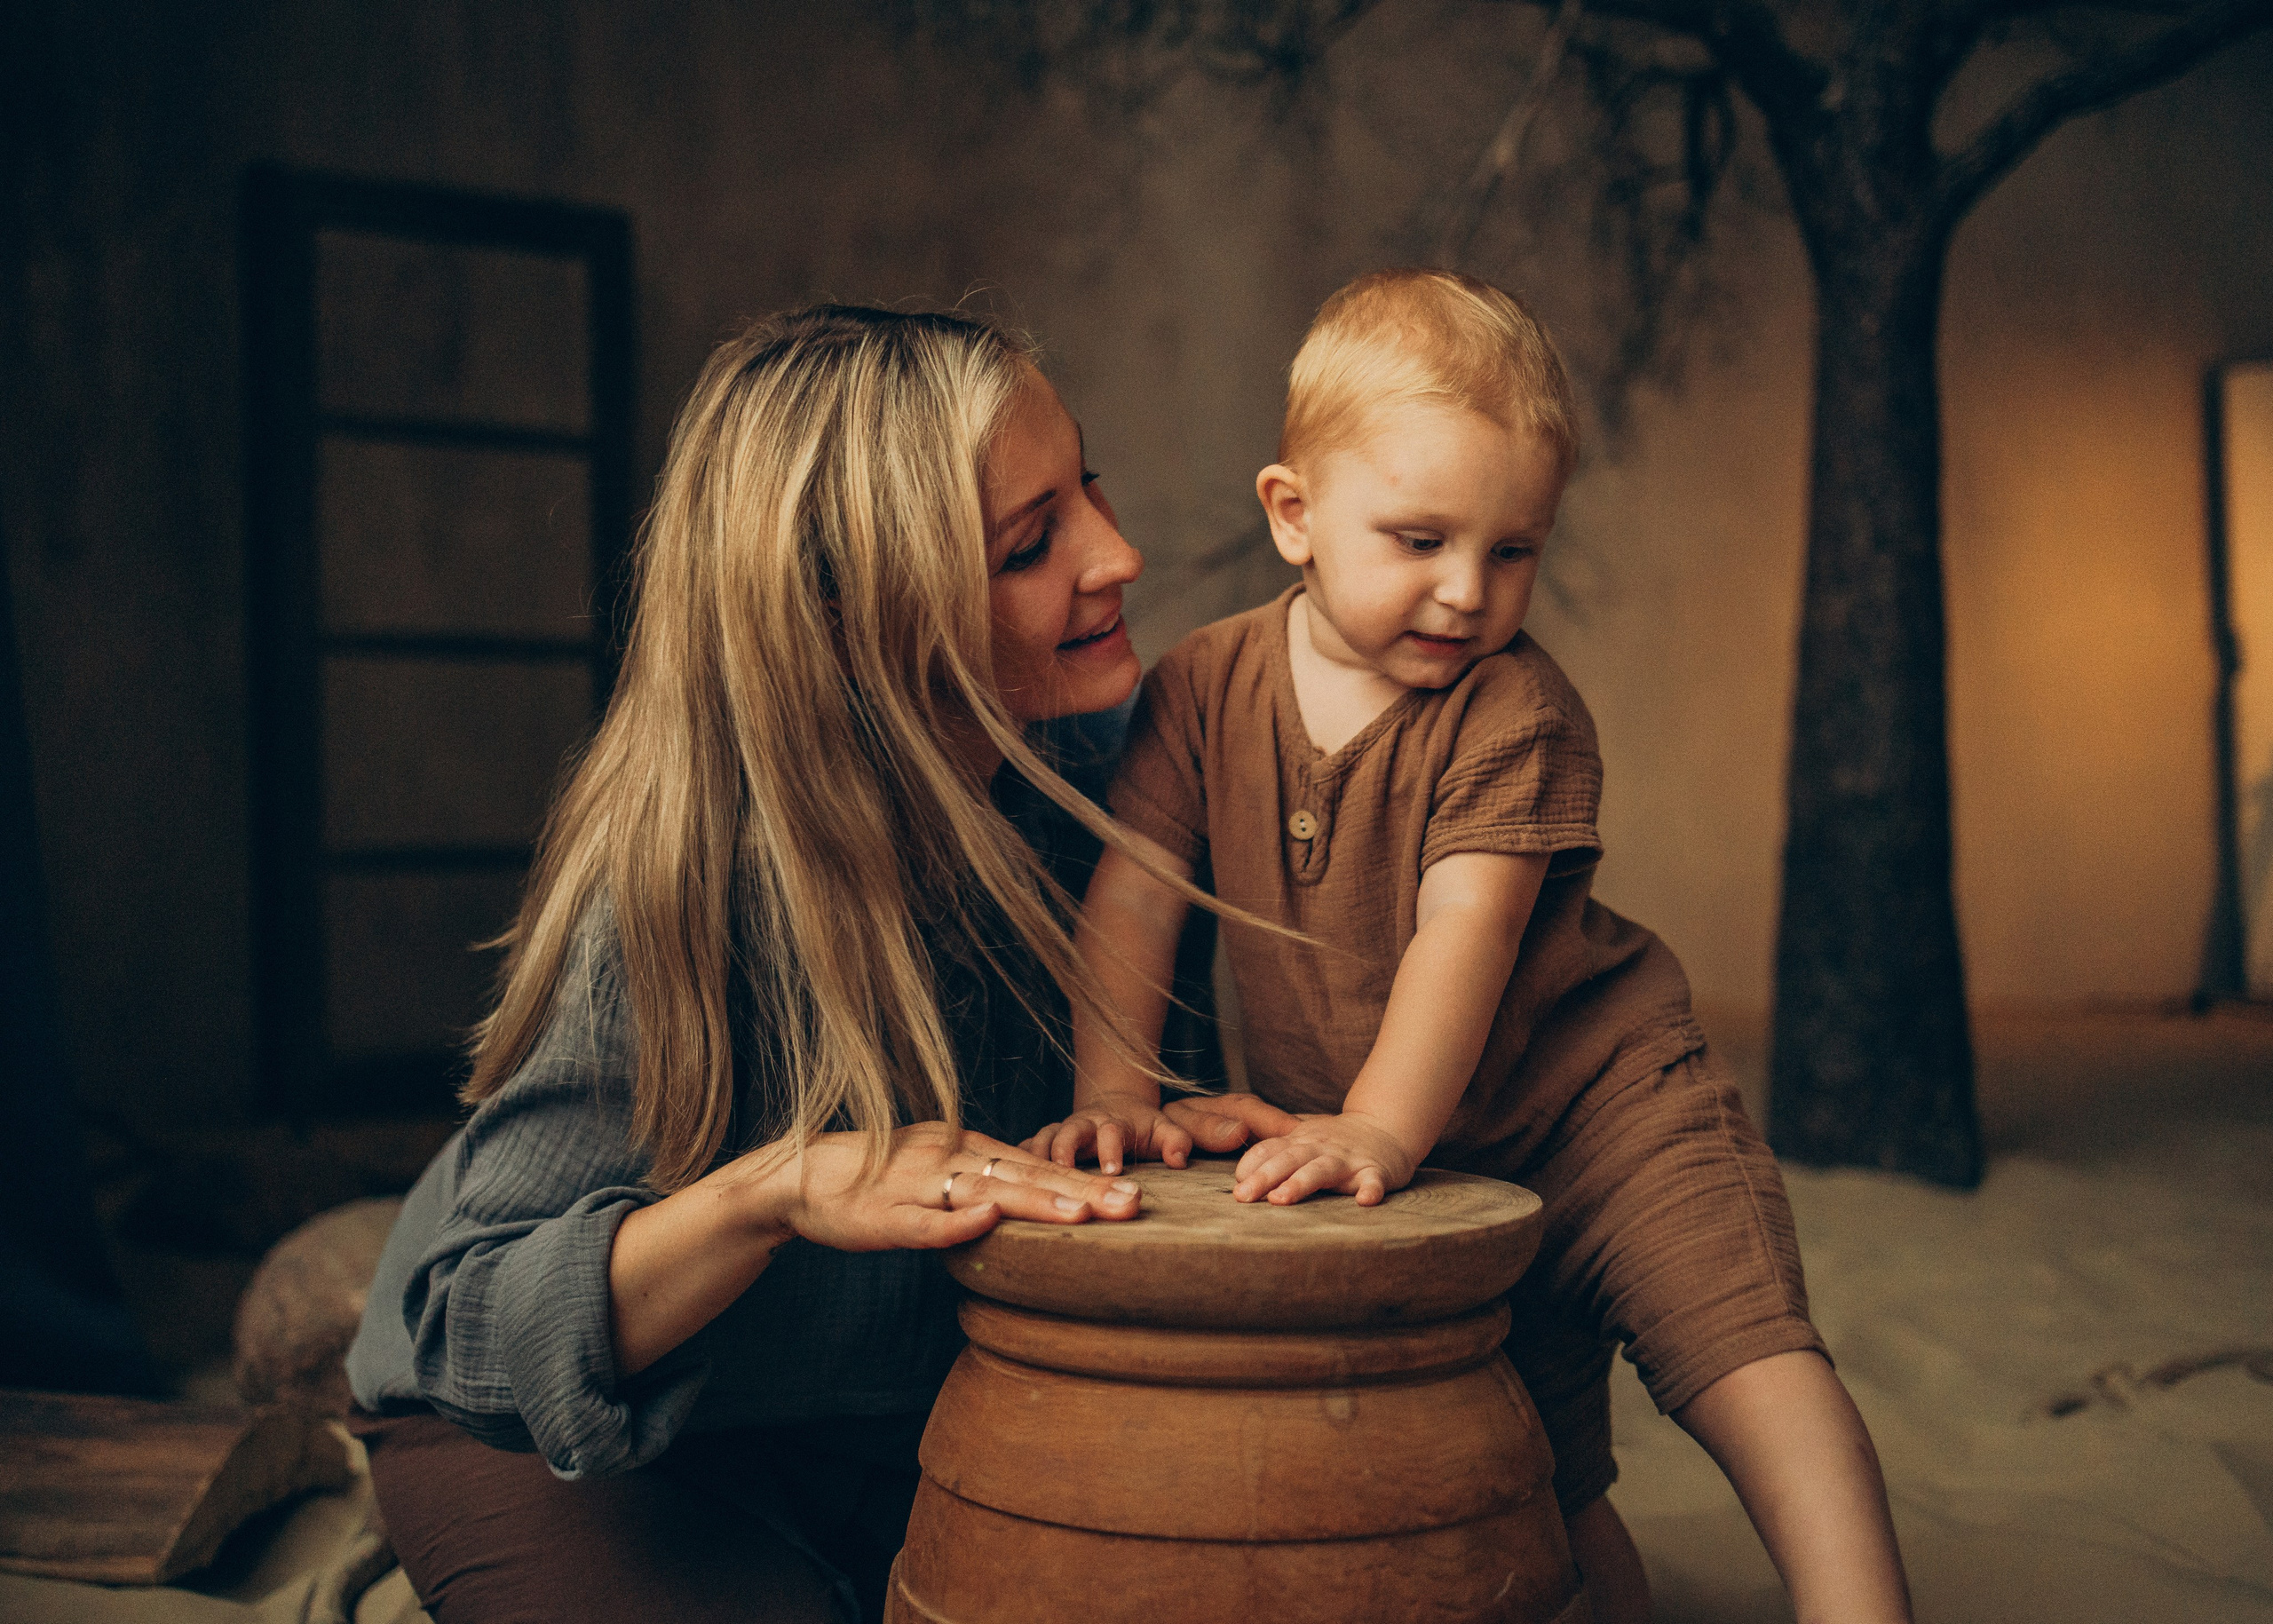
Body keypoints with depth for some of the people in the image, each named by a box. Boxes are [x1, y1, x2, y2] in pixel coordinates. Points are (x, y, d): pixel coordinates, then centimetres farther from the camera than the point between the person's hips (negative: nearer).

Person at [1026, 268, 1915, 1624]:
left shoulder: (1519, 709, -13)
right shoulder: (1208, 686, -3)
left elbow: (1466, 928, -24)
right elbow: (1130, 895, -6)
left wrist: (1379, 1127, -36)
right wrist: (1115, 1091, -18)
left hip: (1592, 1092, -3)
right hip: (1437, 1188, 4)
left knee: (1737, 1333, -25)